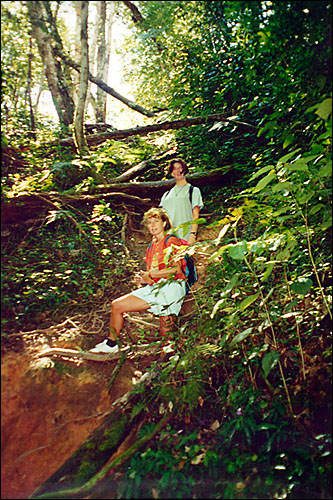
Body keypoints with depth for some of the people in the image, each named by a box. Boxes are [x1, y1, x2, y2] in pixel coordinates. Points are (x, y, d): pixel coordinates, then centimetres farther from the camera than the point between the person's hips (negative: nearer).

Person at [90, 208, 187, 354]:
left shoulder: (171, 240, 0)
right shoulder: (152, 247, 22)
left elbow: (177, 269, -12)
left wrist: (150, 275, -8)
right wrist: (141, 279, -1)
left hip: (170, 287, -6)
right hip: (154, 287, 6)